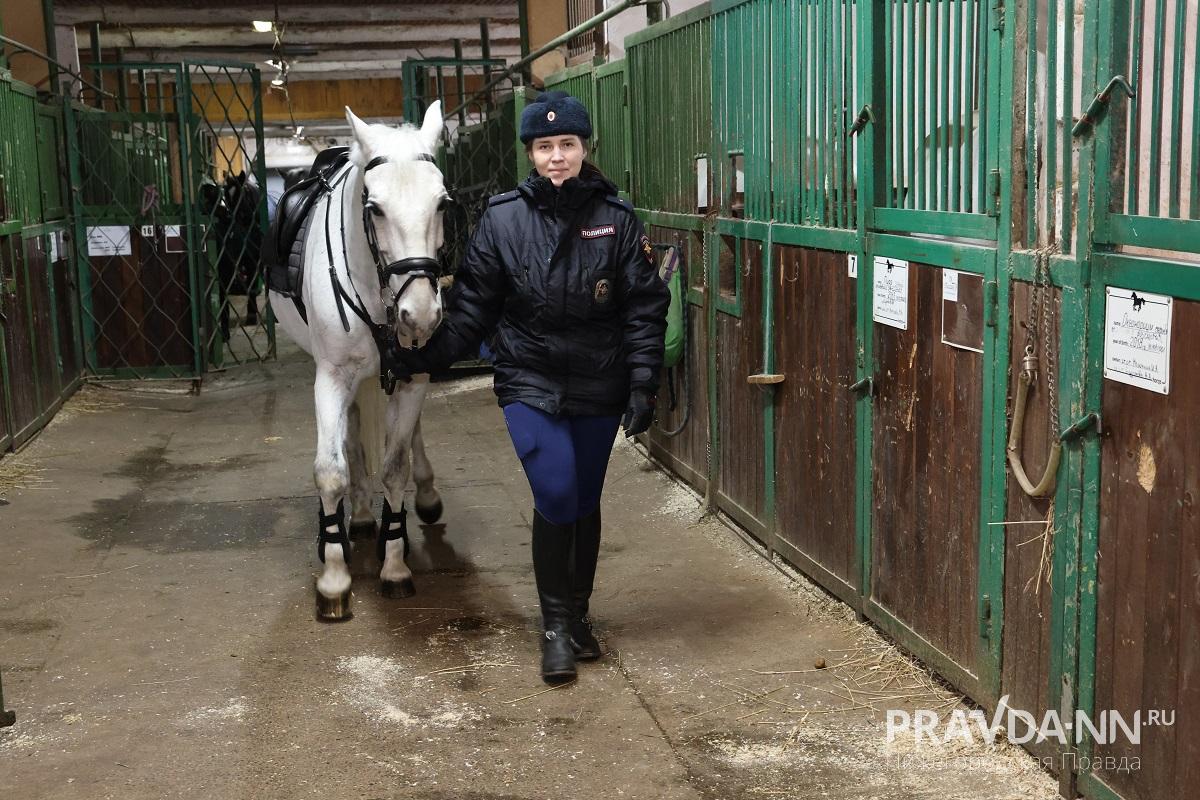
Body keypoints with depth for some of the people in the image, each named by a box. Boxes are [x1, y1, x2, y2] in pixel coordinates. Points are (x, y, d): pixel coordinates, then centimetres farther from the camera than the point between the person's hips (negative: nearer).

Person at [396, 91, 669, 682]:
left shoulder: (616, 218, -3)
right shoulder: (502, 219, -4)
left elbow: (645, 308, -3)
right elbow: (472, 305, 1)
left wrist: (642, 384, -9)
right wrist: (431, 355, -10)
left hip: (598, 388, 2)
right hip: (530, 383, -1)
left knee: (585, 503, 12)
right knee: (556, 496, -13)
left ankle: (577, 615, 32)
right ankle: (555, 624, 5)